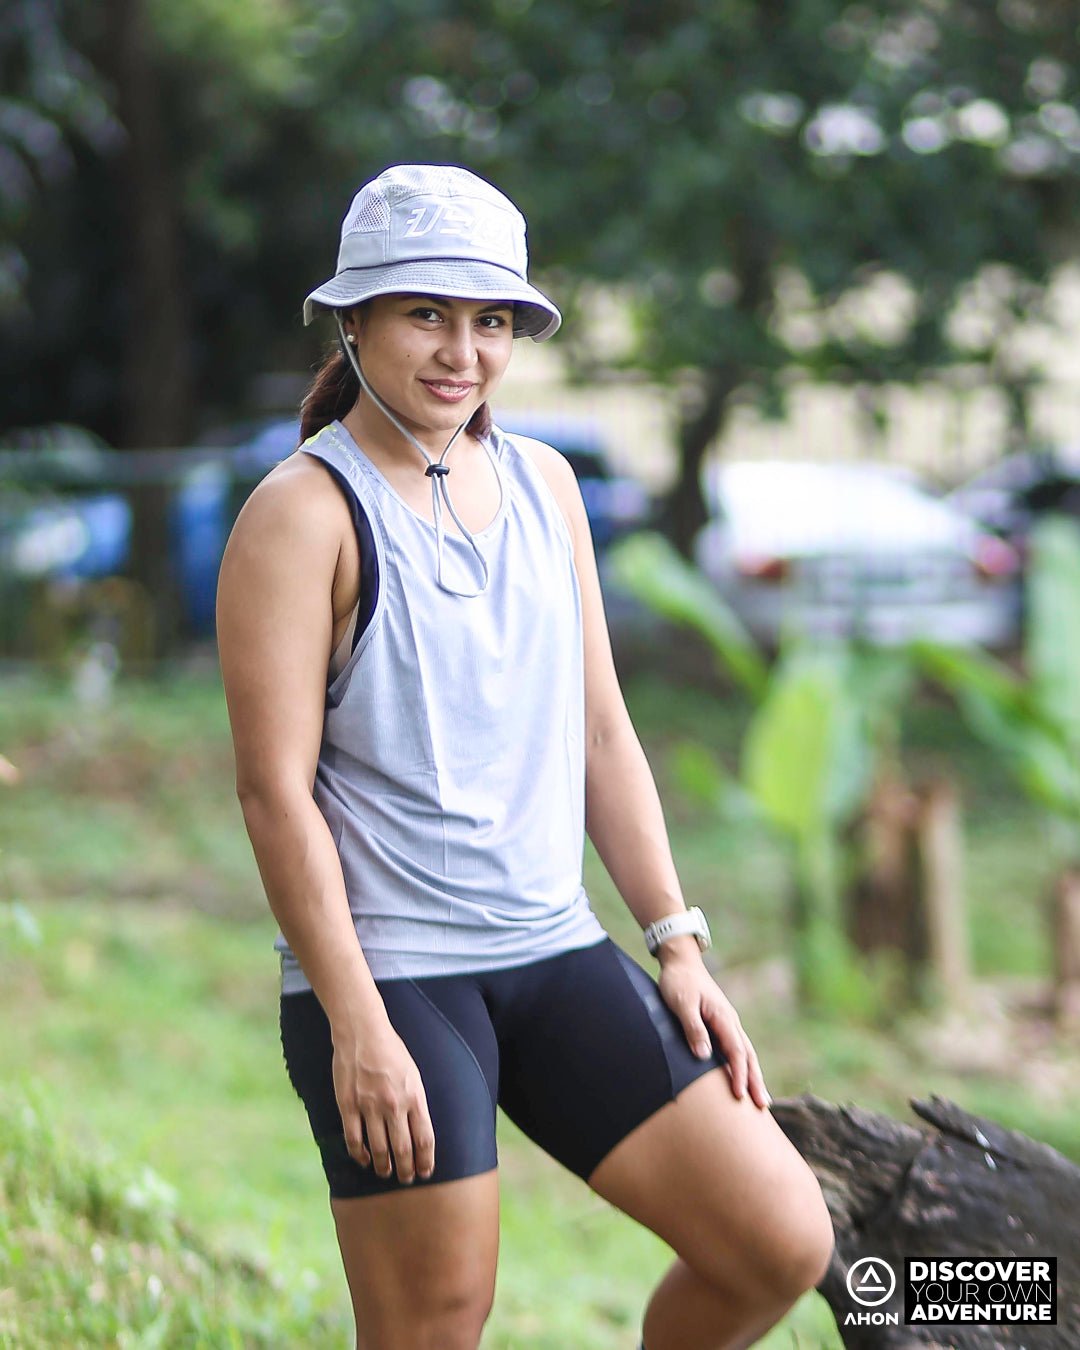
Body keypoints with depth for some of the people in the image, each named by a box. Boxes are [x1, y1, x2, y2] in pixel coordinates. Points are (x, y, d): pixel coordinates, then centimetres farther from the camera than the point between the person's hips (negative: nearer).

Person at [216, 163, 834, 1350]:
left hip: (554, 956, 6)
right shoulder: (304, 512, -7)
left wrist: (678, 944, 9)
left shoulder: (542, 485, 12)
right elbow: (274, 787, -12)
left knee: (784, 1244, -2)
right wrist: (356, 1027, -17)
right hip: (385, 975, -6)